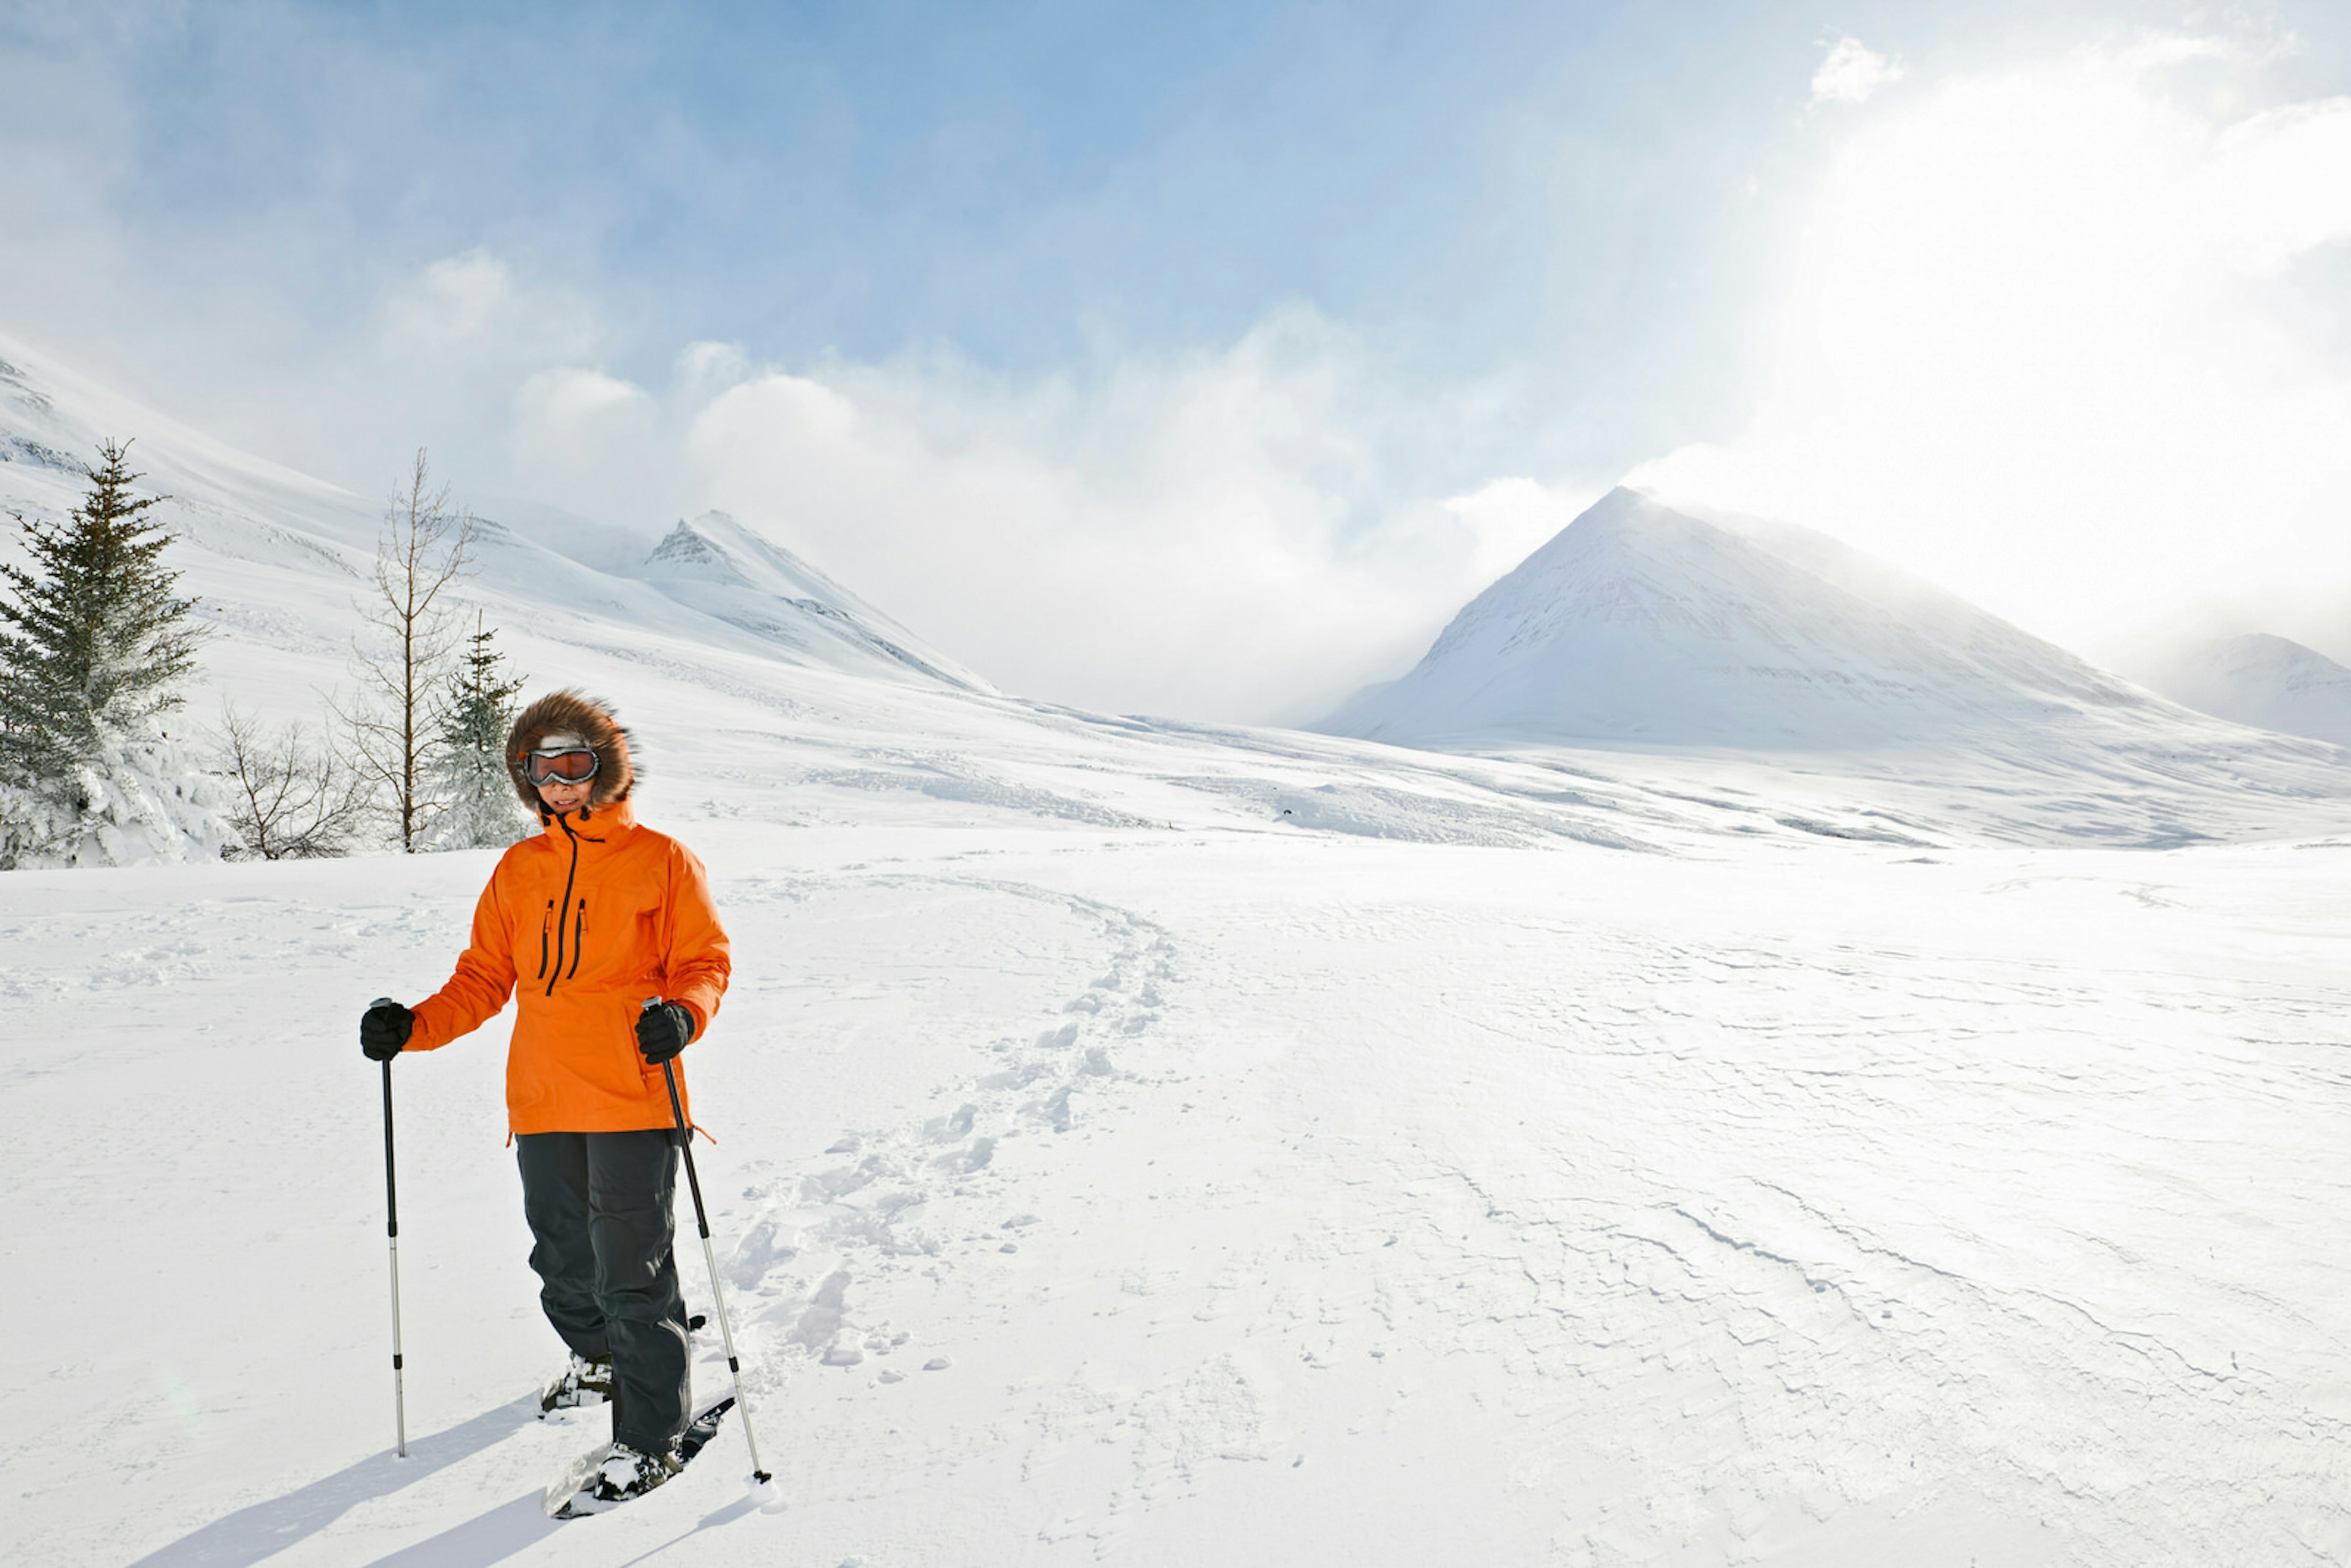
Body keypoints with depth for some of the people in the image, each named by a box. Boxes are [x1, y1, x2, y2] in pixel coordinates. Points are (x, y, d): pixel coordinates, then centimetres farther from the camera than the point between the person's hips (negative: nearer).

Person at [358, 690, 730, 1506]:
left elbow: (703, 963, -4)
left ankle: (650, 1440, 10)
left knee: (631, 1270, -4)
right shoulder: (517, 870, 12)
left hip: (633, 1099, -5)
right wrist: (414, 1026, 0)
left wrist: (680, 1013, -24)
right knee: (561, 1258, 18)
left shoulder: (661, 860, -2)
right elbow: (484, 979, 15)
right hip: (542, 1104, 5)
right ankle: (599, 1356, 46)